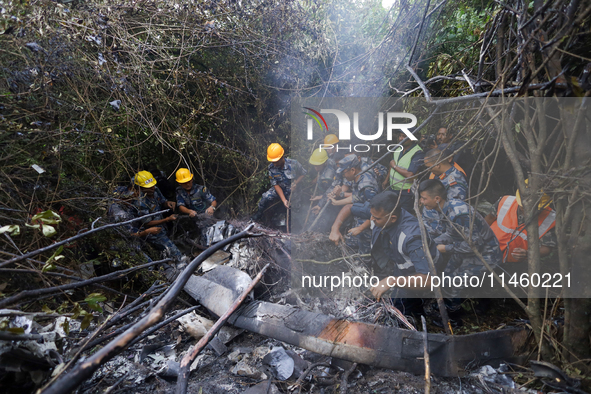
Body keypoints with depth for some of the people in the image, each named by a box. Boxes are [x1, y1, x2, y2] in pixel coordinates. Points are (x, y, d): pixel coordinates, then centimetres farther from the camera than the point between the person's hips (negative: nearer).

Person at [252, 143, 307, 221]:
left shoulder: (293, 163, -21)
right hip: (280, 189, 2)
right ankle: (259, 213, 9)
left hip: (294, 189, -1)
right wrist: (284, 200, -21)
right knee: (266, 197, -20)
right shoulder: (272, 168, -12)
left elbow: (304, 174, -9)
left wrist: (295, 183, -26)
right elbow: (276, 185, -11)